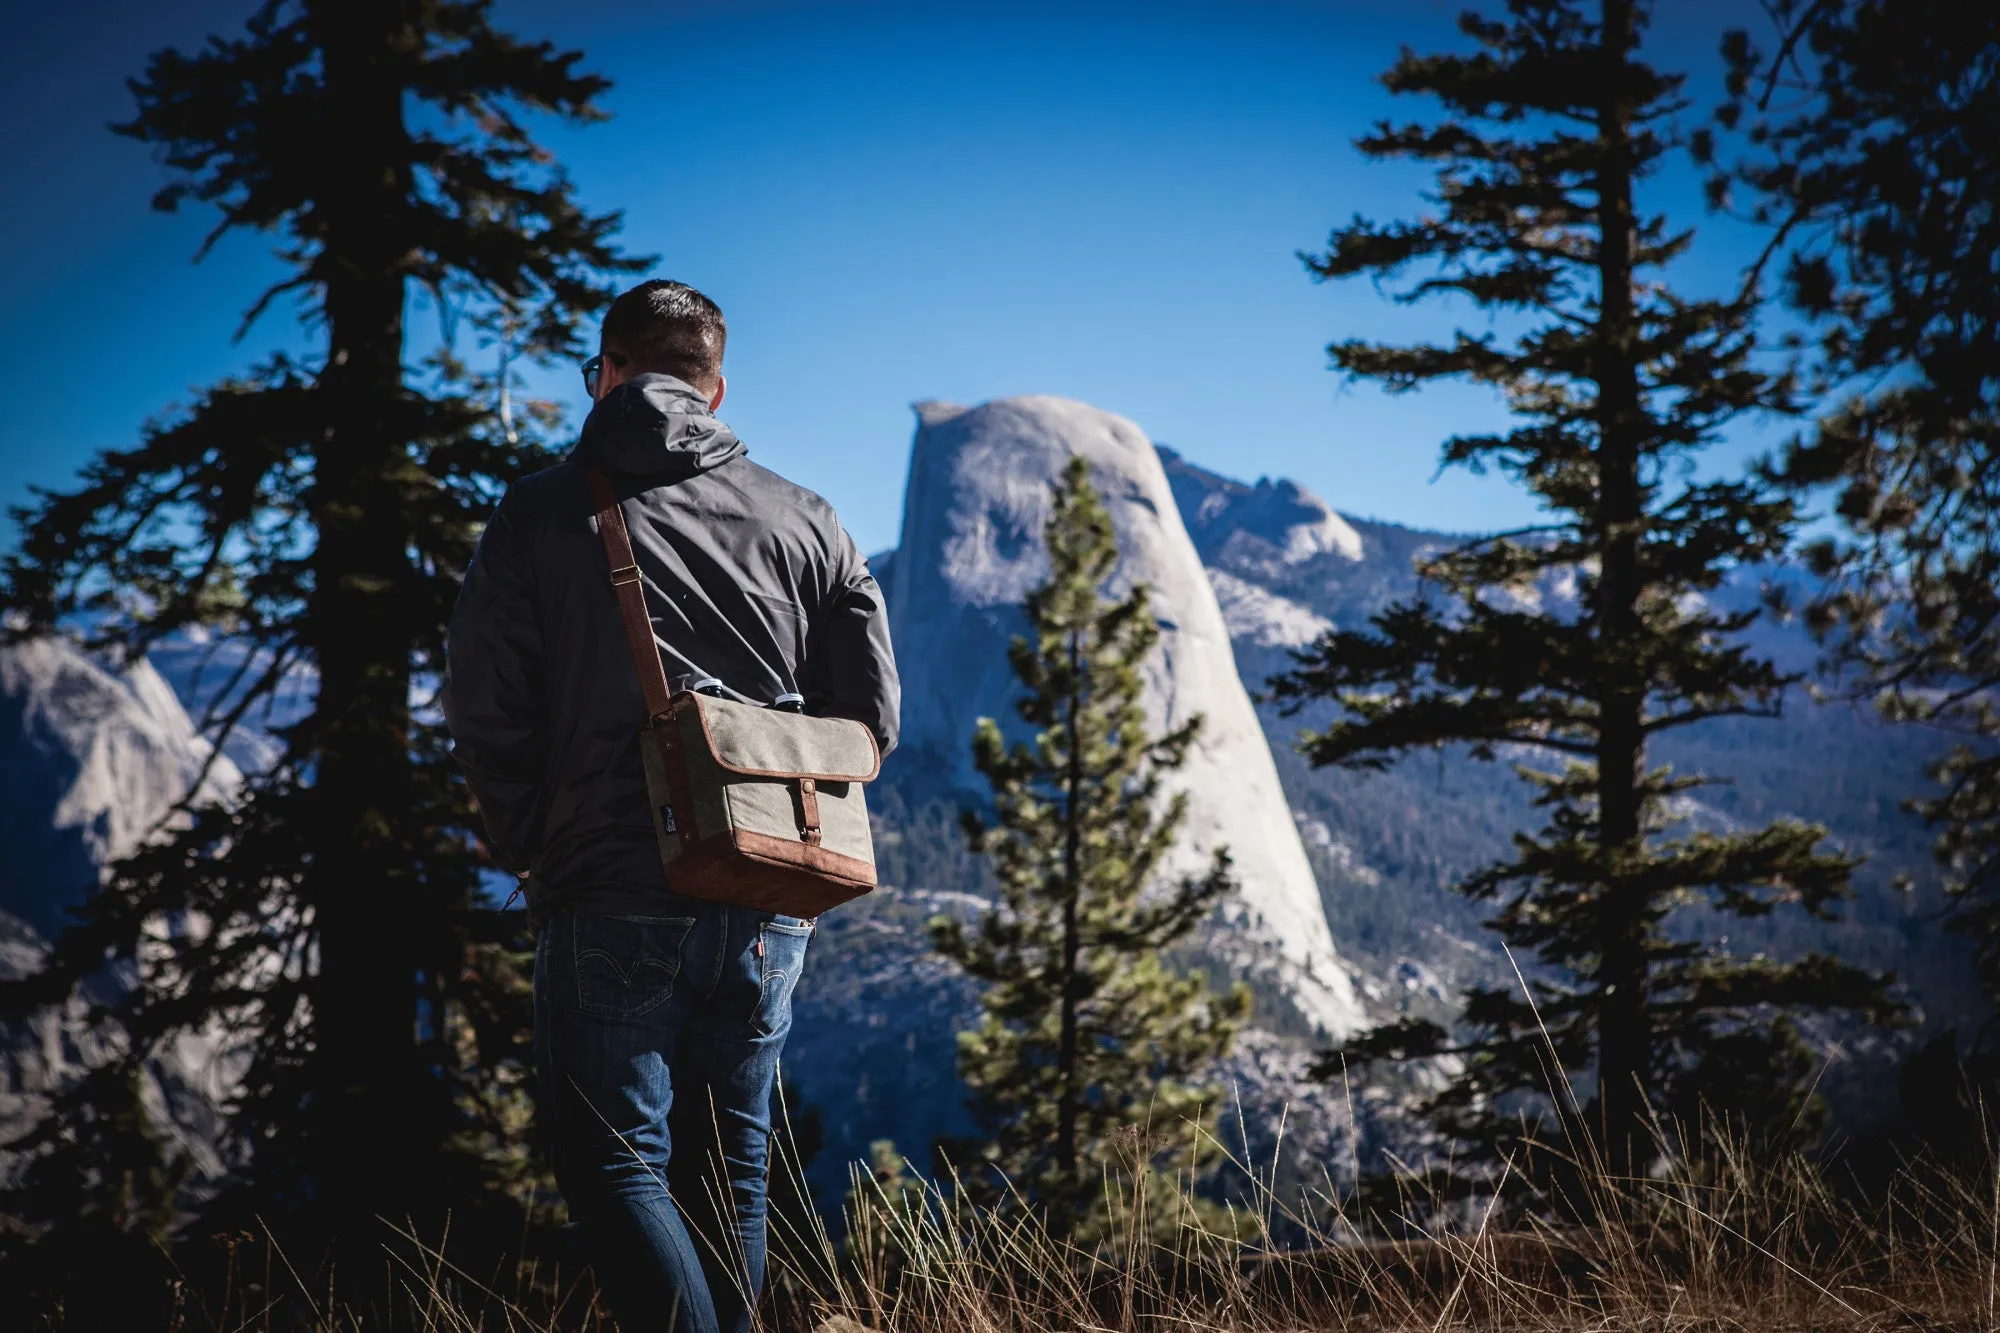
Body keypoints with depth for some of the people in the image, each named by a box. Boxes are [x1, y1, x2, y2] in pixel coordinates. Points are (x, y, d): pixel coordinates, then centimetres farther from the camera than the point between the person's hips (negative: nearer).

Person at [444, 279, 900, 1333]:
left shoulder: (539, 515, 0)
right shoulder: (803, 522, 9)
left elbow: (483, 715, -6)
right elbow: (870, 712, 8)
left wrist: (531, 849, 8)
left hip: (613, 903, -4)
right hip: (769, 914, 4)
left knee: (614, 1166, 0)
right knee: (735, 1163, 16)